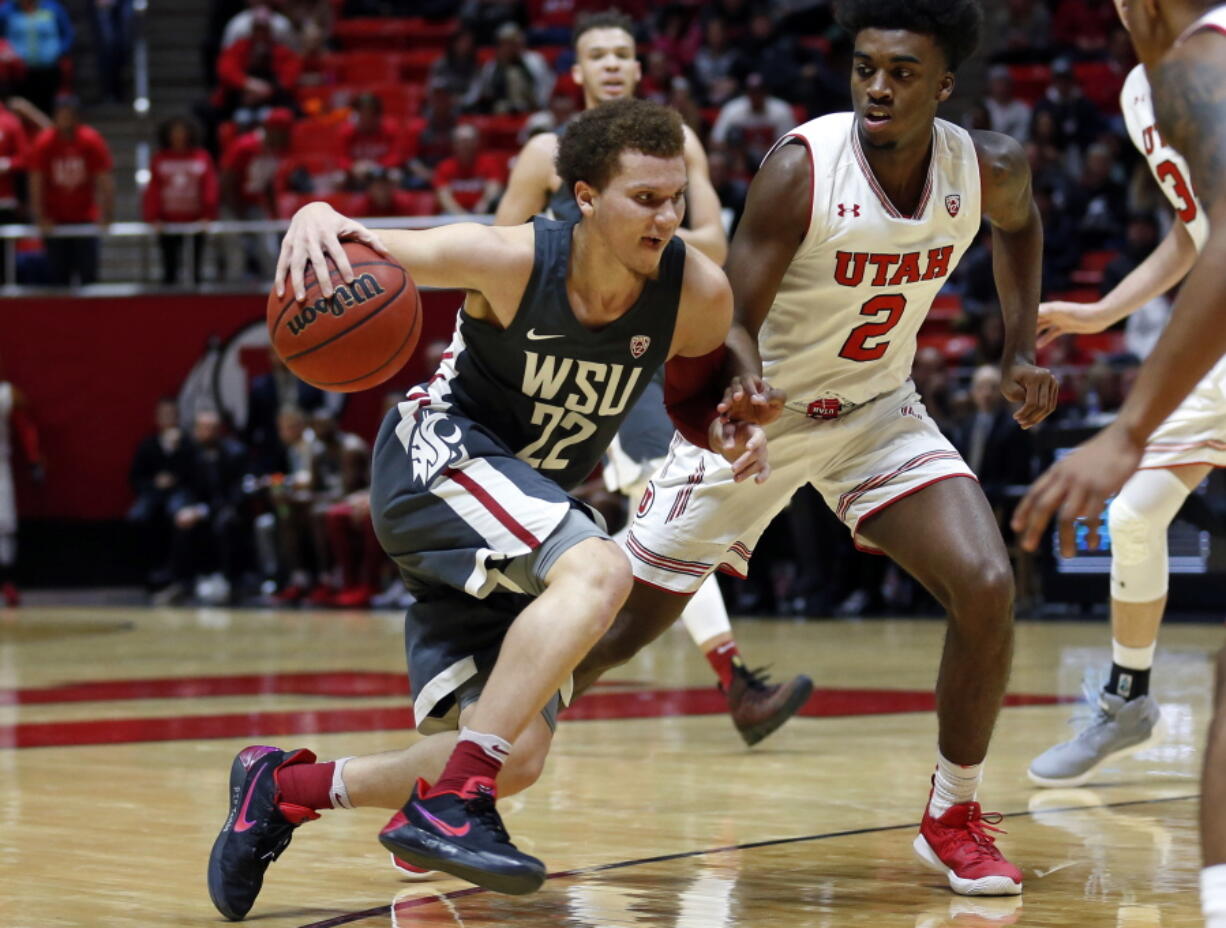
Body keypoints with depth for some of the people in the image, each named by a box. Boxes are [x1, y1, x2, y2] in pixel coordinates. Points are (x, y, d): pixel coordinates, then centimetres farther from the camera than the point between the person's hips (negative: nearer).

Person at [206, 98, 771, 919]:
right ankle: (447, 808, -35)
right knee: (599, 570, -34)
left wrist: (731, 433, -13)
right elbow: (362, 248, -17)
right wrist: (315, 220, -42)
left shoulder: (699, 296, -11)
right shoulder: (512, 261, -22)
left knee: (516, 759, 0)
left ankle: (286, 788, 18)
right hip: (438, 455, -6)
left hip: (529, 502, 6)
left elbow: (696, 393, 11)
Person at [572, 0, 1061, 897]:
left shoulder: (988, 170, -14)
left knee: (987, 586, -18)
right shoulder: (804, 166, -27)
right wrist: (744, 387, -45)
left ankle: (955, 816, 2)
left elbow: (1020, 223, 13)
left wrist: (1021, 347, 4)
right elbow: (734, 318, -23)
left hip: (878, 411, 3)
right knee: (621, 625, 1)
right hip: (761, 416, -3)